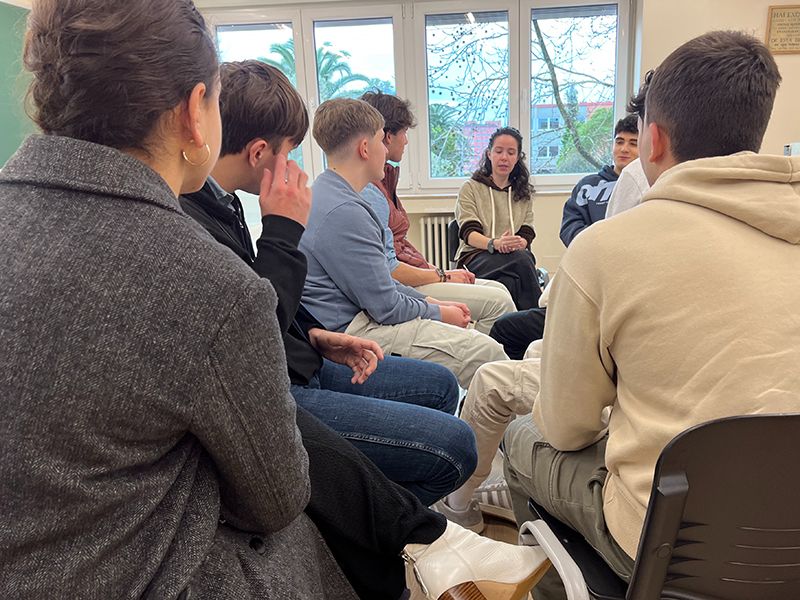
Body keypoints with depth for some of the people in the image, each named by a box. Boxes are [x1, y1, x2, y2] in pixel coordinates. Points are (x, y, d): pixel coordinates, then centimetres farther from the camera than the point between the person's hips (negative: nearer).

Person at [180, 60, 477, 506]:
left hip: (295, 365, 11)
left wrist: (317, 337, 7)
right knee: (454, 446, -14)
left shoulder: (217, 202, 9)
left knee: (441, 385, 16)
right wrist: (283, 231, -19)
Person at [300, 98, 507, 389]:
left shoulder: (327, 194, 13)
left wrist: (430, 301, 13)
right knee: (486, 352, -15)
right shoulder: (343, 212, -22)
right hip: (351, 332, -11)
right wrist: (439, 313, -1)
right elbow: (387, 307, -19)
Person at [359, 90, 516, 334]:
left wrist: (435, 269, 6)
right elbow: (388, 269, -22)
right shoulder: (368, 192, -18)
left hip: (411, 274, 11)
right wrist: (442, 276, -11)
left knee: (498, 290, 9)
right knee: (498, 301, -14)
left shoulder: (383, 179, 16)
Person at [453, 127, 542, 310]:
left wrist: (517, 244, -18)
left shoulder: (524, 193, 23)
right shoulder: (470, 188, 12)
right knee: (521, 259, -35)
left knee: (512, 283, -36)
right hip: (475, 256, -2)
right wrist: (494, 244, -26)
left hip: (515, 255, 3)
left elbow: (527, 235, 9)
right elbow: (468, 233, -4)